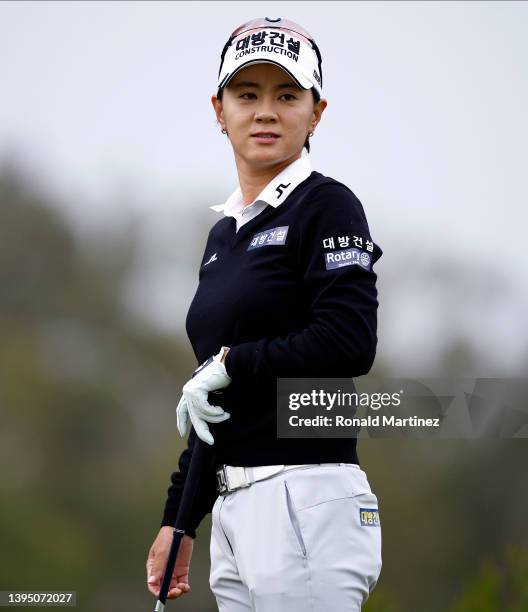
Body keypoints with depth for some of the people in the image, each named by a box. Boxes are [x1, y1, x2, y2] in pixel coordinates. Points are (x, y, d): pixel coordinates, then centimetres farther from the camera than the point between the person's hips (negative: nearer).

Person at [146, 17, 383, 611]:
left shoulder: (327, 205, -5)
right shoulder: (224, 232, 19)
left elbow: (348, 345, -19)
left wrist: (229, 364, -10)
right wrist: (178, 519, 20)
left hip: (306, 501, -8)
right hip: (232, 507, 8)